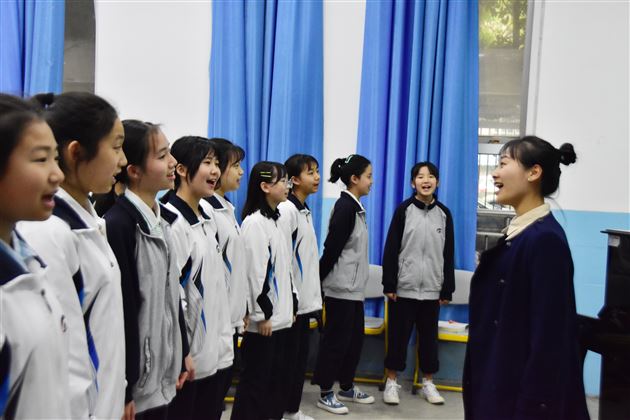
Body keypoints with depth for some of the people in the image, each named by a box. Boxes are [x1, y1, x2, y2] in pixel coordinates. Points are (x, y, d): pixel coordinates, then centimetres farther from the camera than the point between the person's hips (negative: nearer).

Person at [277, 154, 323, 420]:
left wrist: (313, 296, 17)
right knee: (286, 359, 1)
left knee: (300, 358, 15)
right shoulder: (286, 210, -15)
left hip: (305, 299, 9)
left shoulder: (305, 210, 14)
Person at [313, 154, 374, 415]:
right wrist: (319, 281, -12)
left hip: (354, 287, 9)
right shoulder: (345, 207, -16)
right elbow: (332, 248, -17)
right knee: (337, 339, 0)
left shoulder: (355, 206, 13)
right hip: (341, 287, -9)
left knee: (354, 338, 14)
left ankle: (346, 388, 27)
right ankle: (325, 393, 11)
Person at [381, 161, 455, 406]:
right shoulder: (403, 210, -3)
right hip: (404, 287, -2)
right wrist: (389, 284, -9)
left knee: (429, 337, 12)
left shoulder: (444, 214, 4)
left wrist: (447, 289, 5)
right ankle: (391, 382, 18)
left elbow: (448, 255, 7)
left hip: (432, 289, 2)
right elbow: (391, 249, -4)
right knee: (398, 336, 6)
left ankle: (428, 383, 24)